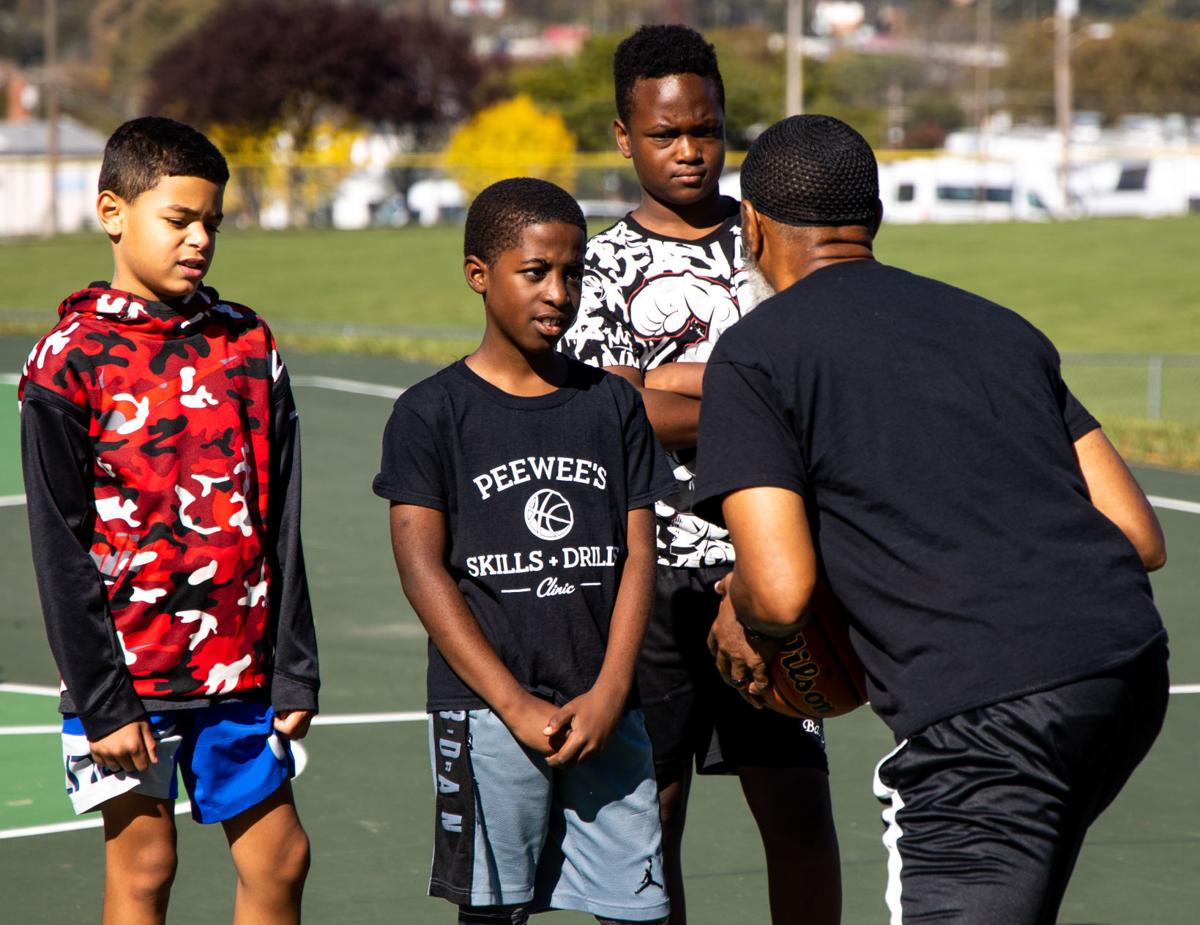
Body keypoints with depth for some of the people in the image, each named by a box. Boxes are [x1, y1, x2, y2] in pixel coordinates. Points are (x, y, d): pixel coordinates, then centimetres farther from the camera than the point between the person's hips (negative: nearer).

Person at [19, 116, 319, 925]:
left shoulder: (247, 345, 6)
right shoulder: (72, 360, -7)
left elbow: (280, 524, 9)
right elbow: (60, 548, -8)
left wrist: (294, 669, 5)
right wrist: (101, 700, -12)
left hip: (237, 668, 4)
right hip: (127, 670, -4)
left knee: (280, 858, 6)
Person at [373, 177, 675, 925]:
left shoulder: (612, 404, 10)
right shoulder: (432, 413, 0)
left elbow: (639, 555, 6)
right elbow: (423, 569, -6)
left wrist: (608, 694, -8)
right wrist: (516, 705, -13)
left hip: (606, 714, 3)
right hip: (486, 714, -3)